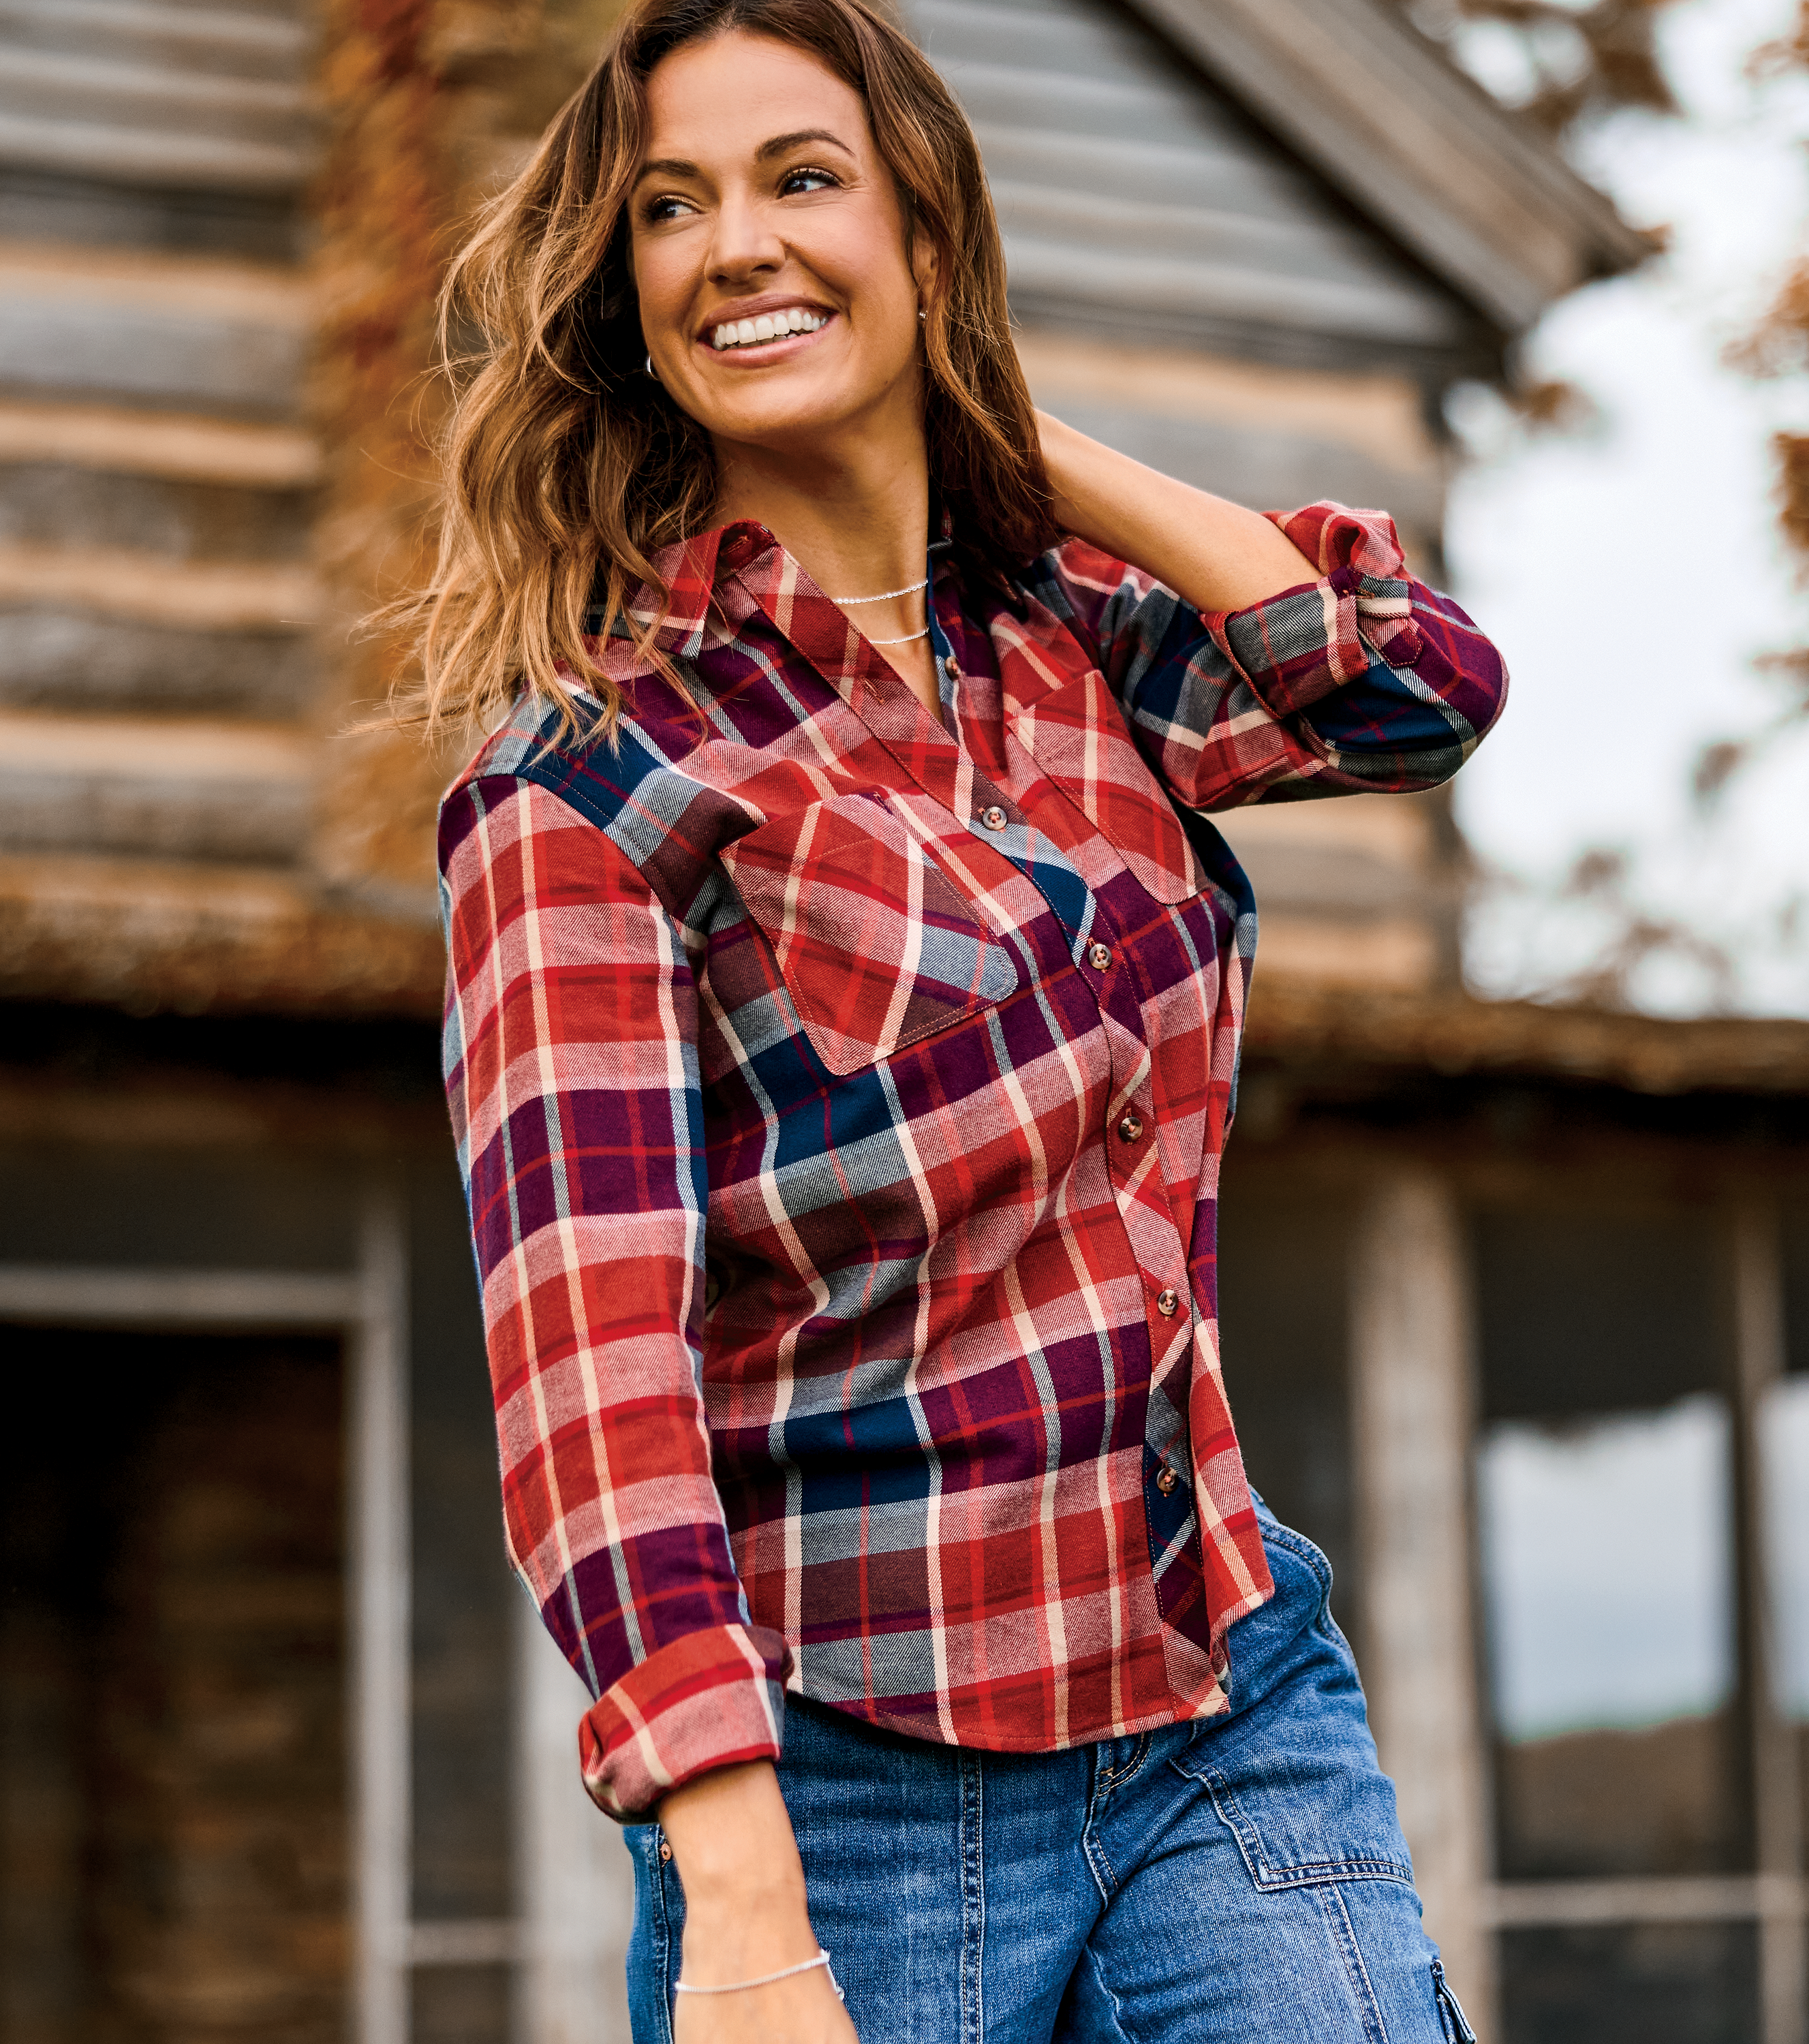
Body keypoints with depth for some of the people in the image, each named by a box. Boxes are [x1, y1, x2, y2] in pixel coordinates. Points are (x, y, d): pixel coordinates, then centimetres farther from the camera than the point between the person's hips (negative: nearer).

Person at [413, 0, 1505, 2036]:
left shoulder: (1076, 647, 8)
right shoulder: (582, 779, -9)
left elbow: (1427, 681, -7)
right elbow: (590, 1336, -19)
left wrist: (1028, 455, 1)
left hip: (1228, 1711, 4)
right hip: (843, 1774, -4)